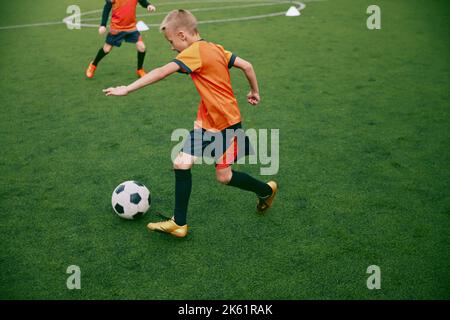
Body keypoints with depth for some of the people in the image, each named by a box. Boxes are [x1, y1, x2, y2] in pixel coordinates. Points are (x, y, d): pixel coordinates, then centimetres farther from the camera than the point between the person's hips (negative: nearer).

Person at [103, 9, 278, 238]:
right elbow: (246, 66, 6)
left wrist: (127, 89, -25)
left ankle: (266, 191, 32)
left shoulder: (195, 52, -19)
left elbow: (161, 72, -27)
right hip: (206, 123, 9)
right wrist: (255, 92, 18)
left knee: (224, 177, 5)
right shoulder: (215, 48, 5)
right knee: (181, 163, 0)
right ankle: (179, 223, 7)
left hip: (226, 123, -9)